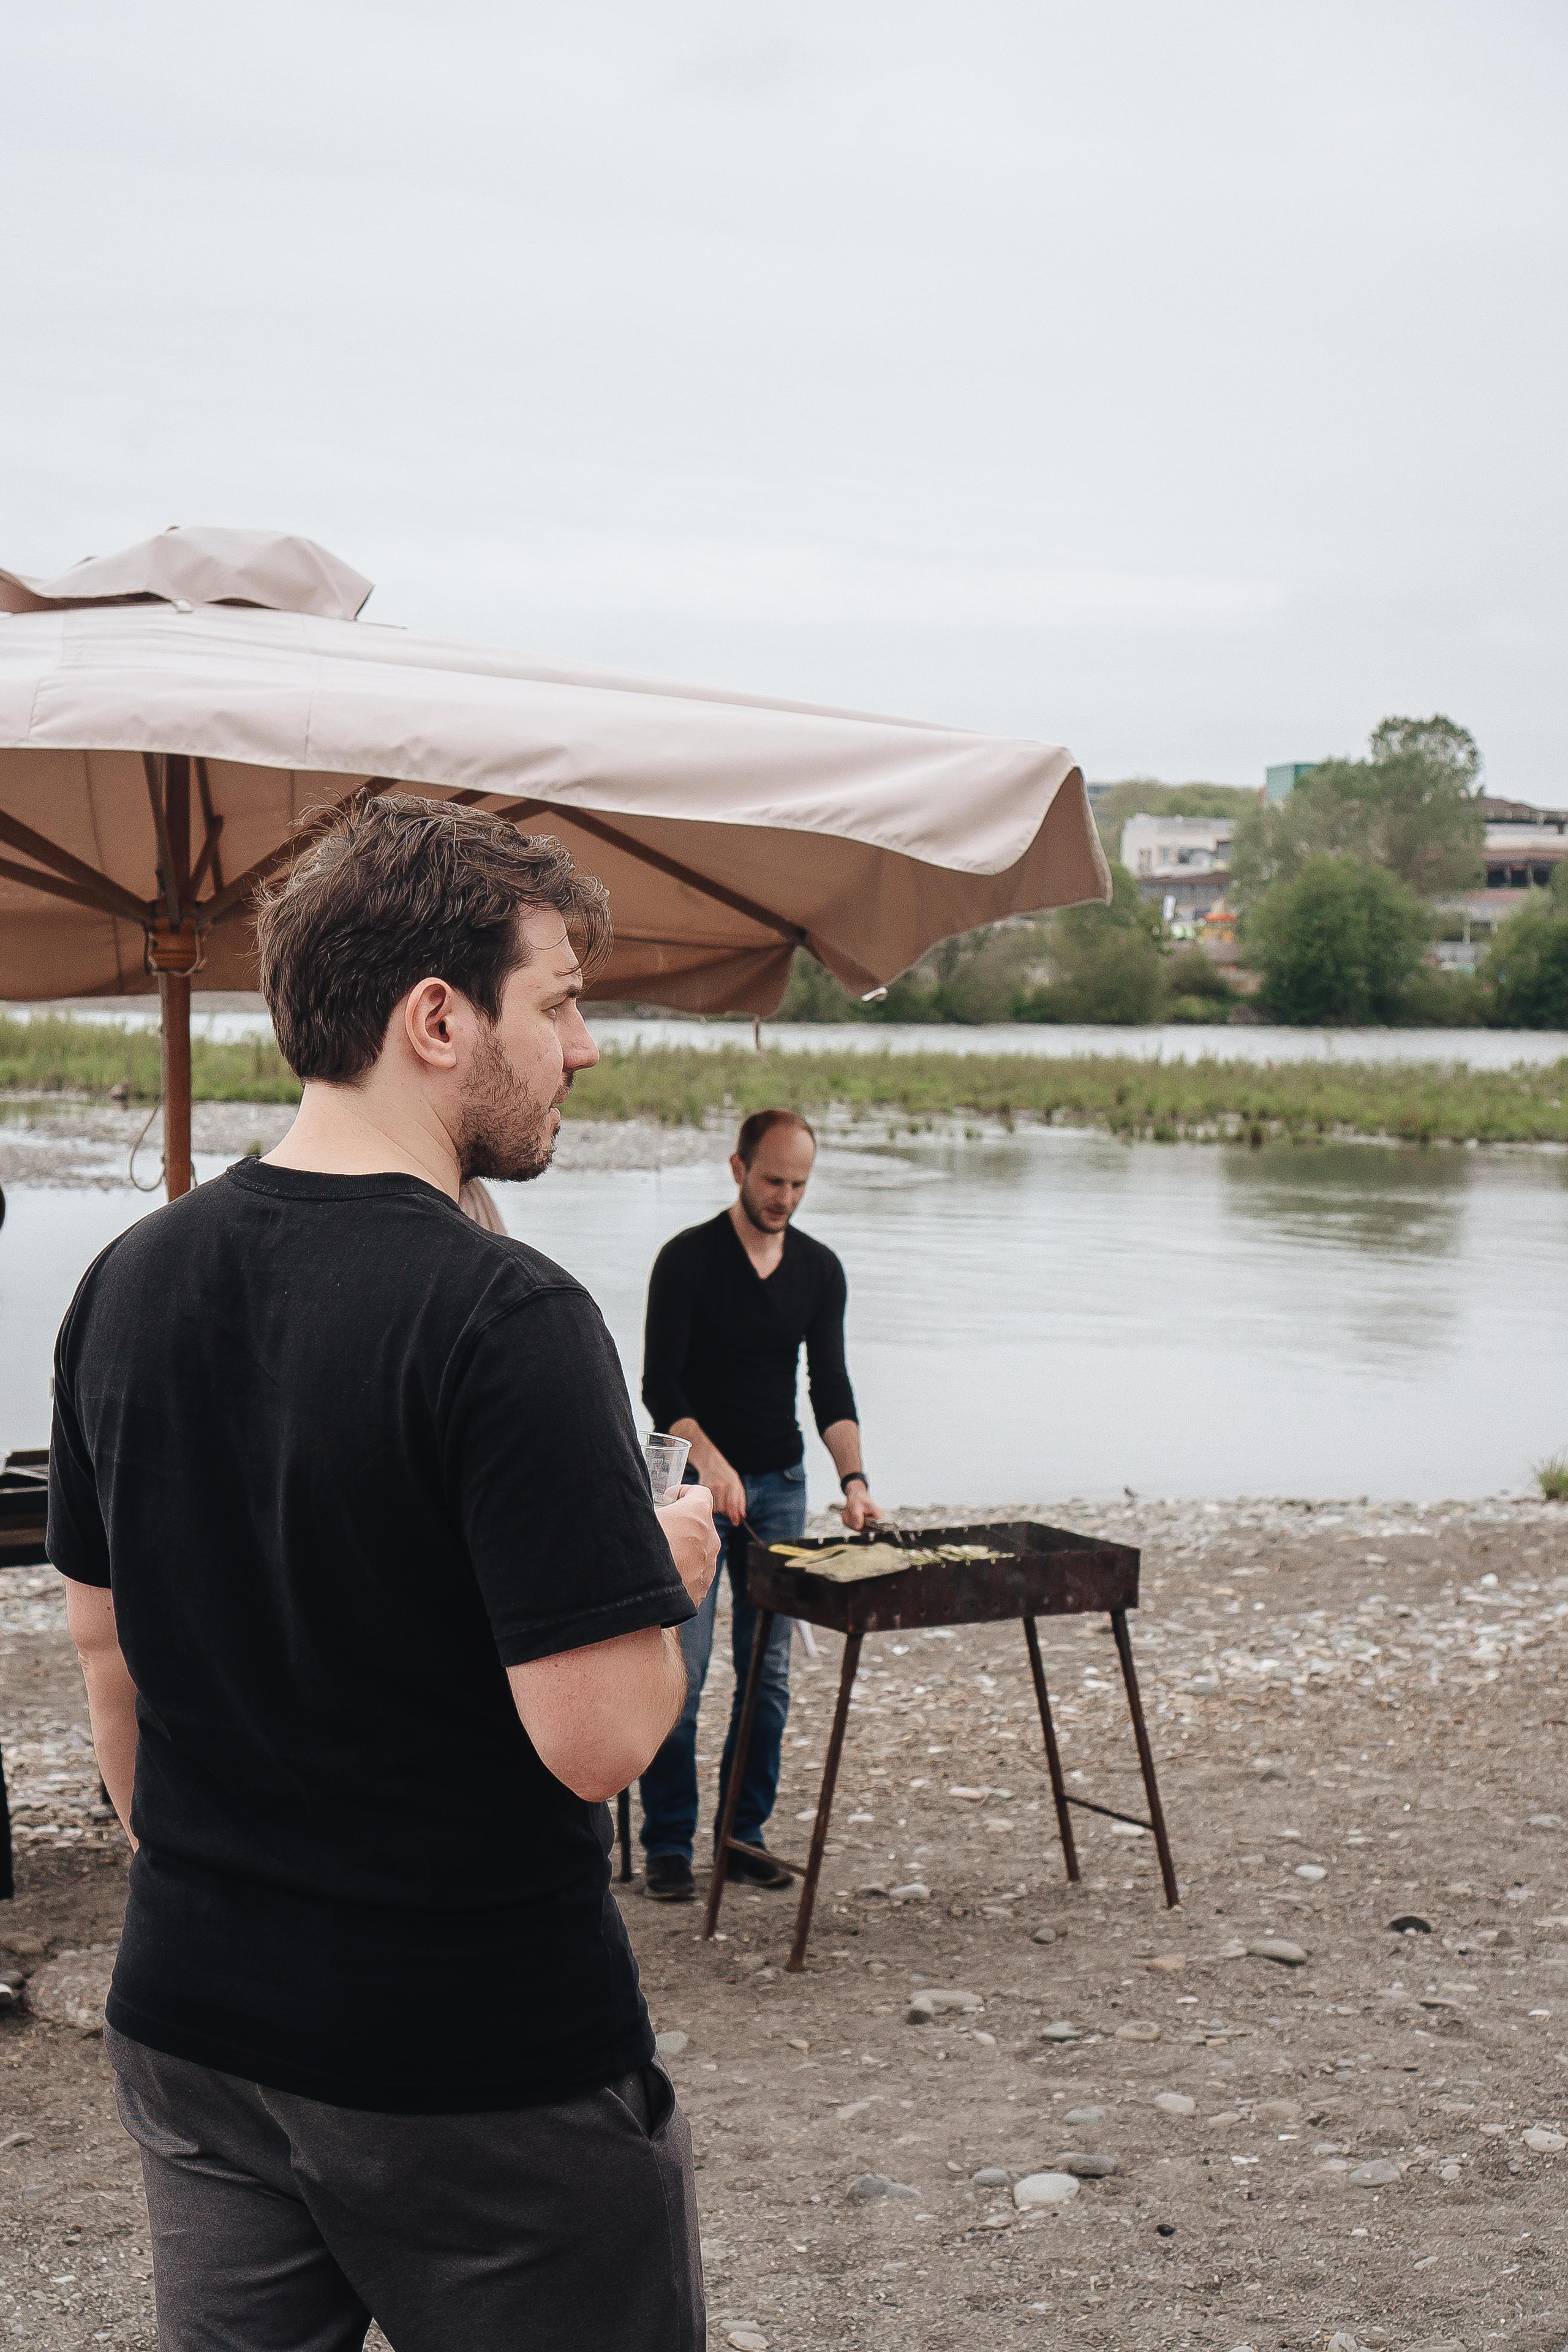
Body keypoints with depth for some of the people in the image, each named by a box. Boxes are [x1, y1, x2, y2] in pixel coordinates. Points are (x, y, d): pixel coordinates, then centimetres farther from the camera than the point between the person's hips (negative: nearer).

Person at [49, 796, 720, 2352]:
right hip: (481, 2054, -6)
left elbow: (102, 1643, 11)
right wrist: (675, 1571, -4)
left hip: (190, 2025, 6)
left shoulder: (129, 1284, 1)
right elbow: (598, 1737, -24)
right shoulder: (504, 1320, -22)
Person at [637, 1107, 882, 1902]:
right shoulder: (689, 1258, -8)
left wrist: (852, 1477, -11)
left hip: (779, 1482, 4)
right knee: (681, 1669, -8)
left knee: (768, 1671, 5)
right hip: (695, 1479, -4)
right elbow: (659, 1383, -13)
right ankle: (667, 1845, 1)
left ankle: (743, 1834, 15)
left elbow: (830, 1384, 4)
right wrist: (712, 1463, -28)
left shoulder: (819, 1268, 6)